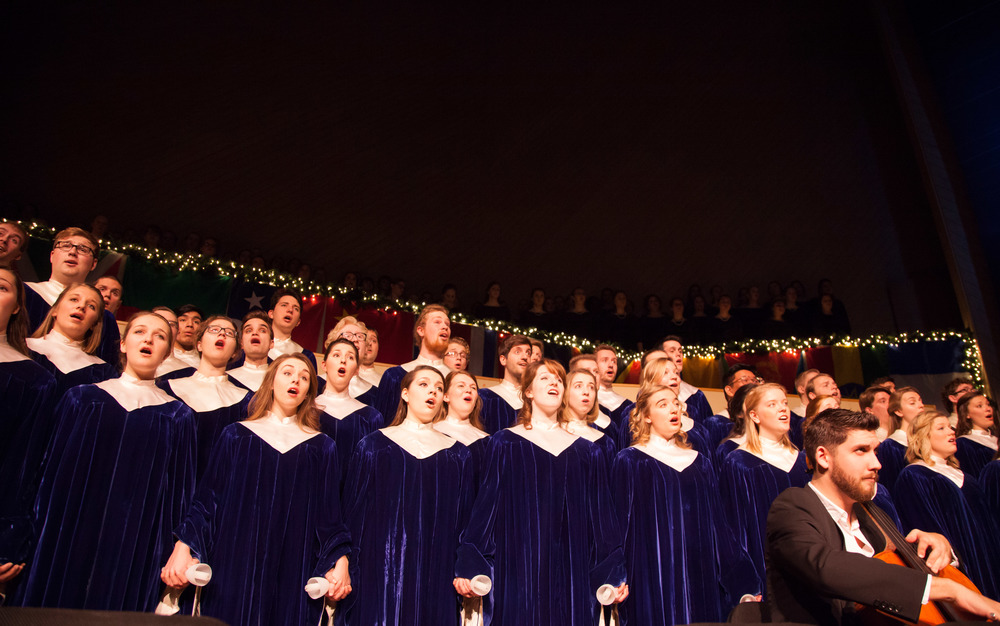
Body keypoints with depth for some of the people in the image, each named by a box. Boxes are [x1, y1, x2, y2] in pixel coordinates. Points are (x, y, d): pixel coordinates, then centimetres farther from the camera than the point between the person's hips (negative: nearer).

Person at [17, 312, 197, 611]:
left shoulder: (176, 415, 4)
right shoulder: (82, 398, 7)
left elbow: (180, 492, 3)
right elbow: (51, 472, 7)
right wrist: (36, 540, 2)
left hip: (136, 547, -1)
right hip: (68, 539, 1)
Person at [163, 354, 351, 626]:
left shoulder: (322, 447, 8)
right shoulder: (236, 435, 8)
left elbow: (330, 514, 5)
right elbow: (207, 499, 5)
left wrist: (340, 562, -7)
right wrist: (182, 548, -7)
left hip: (294, 571, 1)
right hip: (235, 567, 0)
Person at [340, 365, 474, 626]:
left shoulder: (458, 455, 7)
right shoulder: (373, 446, 3)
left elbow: (465, 521, 8)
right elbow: (354, 515, 2)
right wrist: (349, 574, -2)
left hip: (437, 575, 2)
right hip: (381, 572, -1)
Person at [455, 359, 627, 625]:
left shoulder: (586, 451, 10)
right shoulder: (505, 443, 2)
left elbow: (601, 514, 10)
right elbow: (487, 503, -1)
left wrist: (615, 573, 6)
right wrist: (469, 566, -6)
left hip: (572, 571, 3)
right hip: (520, 569, -2)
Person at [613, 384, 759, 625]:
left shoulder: (700, 463, 12)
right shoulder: (629, 461, -1)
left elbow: (718, 525, 11)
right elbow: (620, 523, -3)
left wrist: (742, 580, 6)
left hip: (699, 575, 4)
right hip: (651, 575, -4)